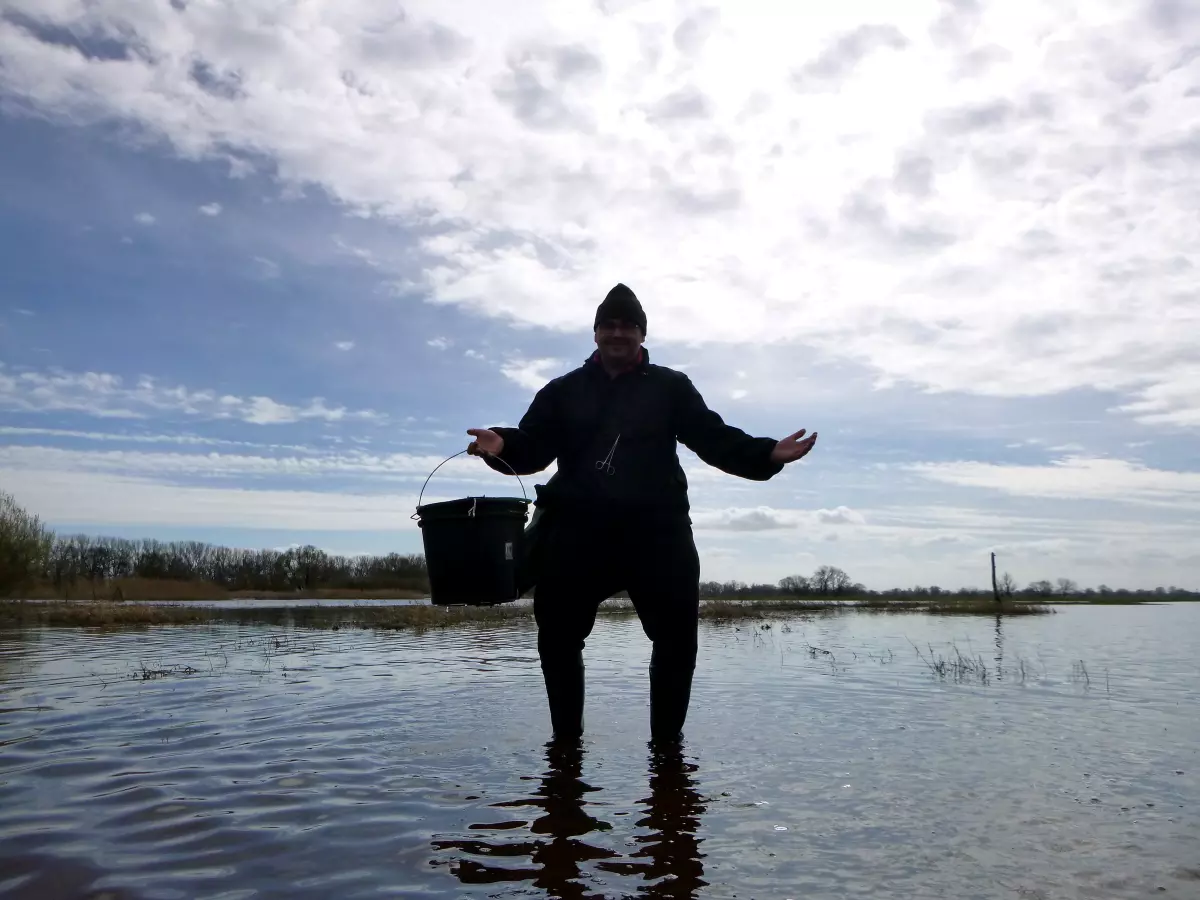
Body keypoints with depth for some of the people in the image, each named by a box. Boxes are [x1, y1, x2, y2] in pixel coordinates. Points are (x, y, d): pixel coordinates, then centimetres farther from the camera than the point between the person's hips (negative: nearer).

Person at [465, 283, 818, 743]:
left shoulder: (671, 387, 15)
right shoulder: (563, 391, 16)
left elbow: (716, 439, 6)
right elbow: (533, 448, 4)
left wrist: (767, 454, -11)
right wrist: (502, 446, -20)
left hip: (657, 528, 0)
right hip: (577, 530, 1)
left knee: (677, 633, -1)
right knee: (558, 636, 3)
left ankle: (667, 738, 14)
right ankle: (566, 737, 19)